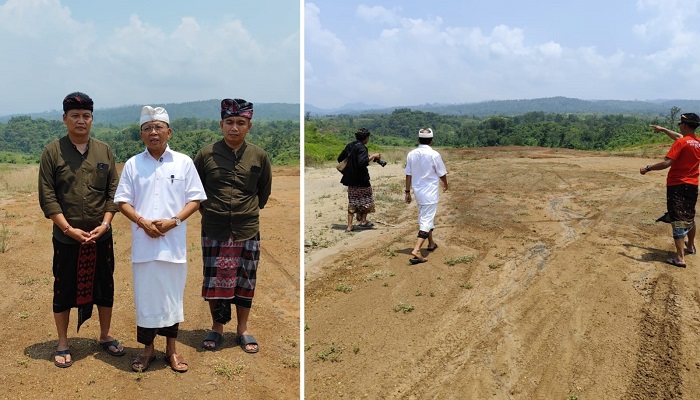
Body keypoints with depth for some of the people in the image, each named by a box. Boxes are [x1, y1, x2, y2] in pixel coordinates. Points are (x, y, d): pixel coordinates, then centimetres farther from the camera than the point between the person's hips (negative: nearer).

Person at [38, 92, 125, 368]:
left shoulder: (104, 151, 3)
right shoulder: (53, 152, -4)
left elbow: (113, 191, 3)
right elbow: (47, 197, -7)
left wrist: (104, 224, -9)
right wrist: (69, 229, -15)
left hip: (101, 236, 2)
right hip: (66, 238, -2)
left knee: (105, 288, 12)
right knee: (64, 291, 9)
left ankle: (105, 336, 30)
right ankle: (63, 345, 25)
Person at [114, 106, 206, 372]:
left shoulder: (184, 162, 1)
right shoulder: (132, 164, 5)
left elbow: (194, 200, 0)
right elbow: (122, 201, 4)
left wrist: (173, 221, -15)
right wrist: (142, 221, -13)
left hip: (173, 243, -1)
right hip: (143, 243, 1)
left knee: (172, 295, 8)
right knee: (144, 295, 8)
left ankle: (171, 349, 23)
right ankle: (148, 349, 23)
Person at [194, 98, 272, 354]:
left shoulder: (259, 156, 0)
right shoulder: (206, 154, -3)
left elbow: (265, 191, 14)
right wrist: (207, 212, 8)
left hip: (248, 231, 1)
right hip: (214, 231, -1)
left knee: (245, 281, 9)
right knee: (215, 281, 6)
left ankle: (242, 329, 25)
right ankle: (217, 328, 24)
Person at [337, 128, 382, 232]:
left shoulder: (349, 146, 8)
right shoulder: (361, 147, -16)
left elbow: (340, 159, 15)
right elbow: (362, 162, -29)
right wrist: (373, 156, -20)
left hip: (350, 180, 7)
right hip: (361, 180, -7)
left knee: (352, 202, 10)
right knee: (366, 199, 14)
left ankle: (349, 225, 5)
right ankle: (363, 221, 17)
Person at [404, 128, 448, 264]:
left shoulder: (411, 154, -1)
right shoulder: (434, 155, -14)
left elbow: (408, 175, 2)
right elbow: (442, 174, -4)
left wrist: (407, 192, 10)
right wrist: (445, 184, 17)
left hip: (418, 191, 6)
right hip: (430, 193, -6)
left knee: (425, 217, 23)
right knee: (427, 220, -5)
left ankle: (431, 243, 39)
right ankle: (417, 250, -18)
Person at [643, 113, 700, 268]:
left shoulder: (681, 143, -17)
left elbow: (666, 163, -24)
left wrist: (648, 168, -14)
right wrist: (663, 129, 33)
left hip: (677, 185, -7)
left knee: (678, 220, -8)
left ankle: (680, 258, -12)